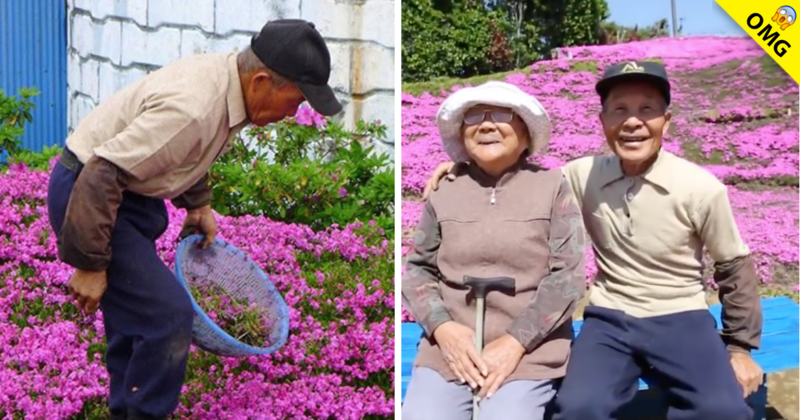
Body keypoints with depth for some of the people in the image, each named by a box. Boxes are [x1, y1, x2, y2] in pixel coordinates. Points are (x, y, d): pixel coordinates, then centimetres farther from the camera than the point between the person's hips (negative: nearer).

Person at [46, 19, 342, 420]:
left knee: (139, 310, 18)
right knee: (167, 315, -14)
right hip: (88, 195, -10)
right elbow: (101, 176, -30)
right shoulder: (193, 107, -32)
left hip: (127, 190, 10)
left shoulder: (226, 76, -2)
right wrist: (90, 264, -24)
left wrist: (198, 204, 12)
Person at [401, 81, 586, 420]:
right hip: (448, 350, 2)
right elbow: (418, 269, 12)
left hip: (528, 355, -2)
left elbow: (568, 275, -2)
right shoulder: (443, 194, 9)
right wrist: (442, 328, -6)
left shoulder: (553, 189, 2)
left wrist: (515, 342, -11)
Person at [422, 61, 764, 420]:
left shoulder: (701, 188, -9)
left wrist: (740, 348, 8)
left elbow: (735, 268, 3)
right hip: (609, 319, 1)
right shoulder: (583, 174, -4)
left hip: (680, 319, -1)